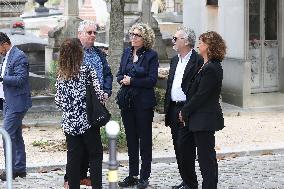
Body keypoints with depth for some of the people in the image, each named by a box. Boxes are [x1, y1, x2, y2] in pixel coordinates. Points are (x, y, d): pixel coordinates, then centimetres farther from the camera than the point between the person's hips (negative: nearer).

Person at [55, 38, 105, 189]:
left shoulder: (61, 75, 4)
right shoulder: (87, 70, -9)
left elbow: (58, 100, 7)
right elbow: (99, 94, -12)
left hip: (69, 123, 4)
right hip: (88, 121, -4)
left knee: (73, 158, 8)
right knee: (95, 155, 7)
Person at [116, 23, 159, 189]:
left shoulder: (151, 55, -6)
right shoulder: (127, 52, 10)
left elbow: (152, 80, -13)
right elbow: (119, 74, 13)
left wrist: (132, 81, -16)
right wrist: (123, 80, -9)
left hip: (144, 102, -5)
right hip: (127, 101, 6)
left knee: (145, 138, 3)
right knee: (131, 138, 11)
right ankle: (132, 175, 19)